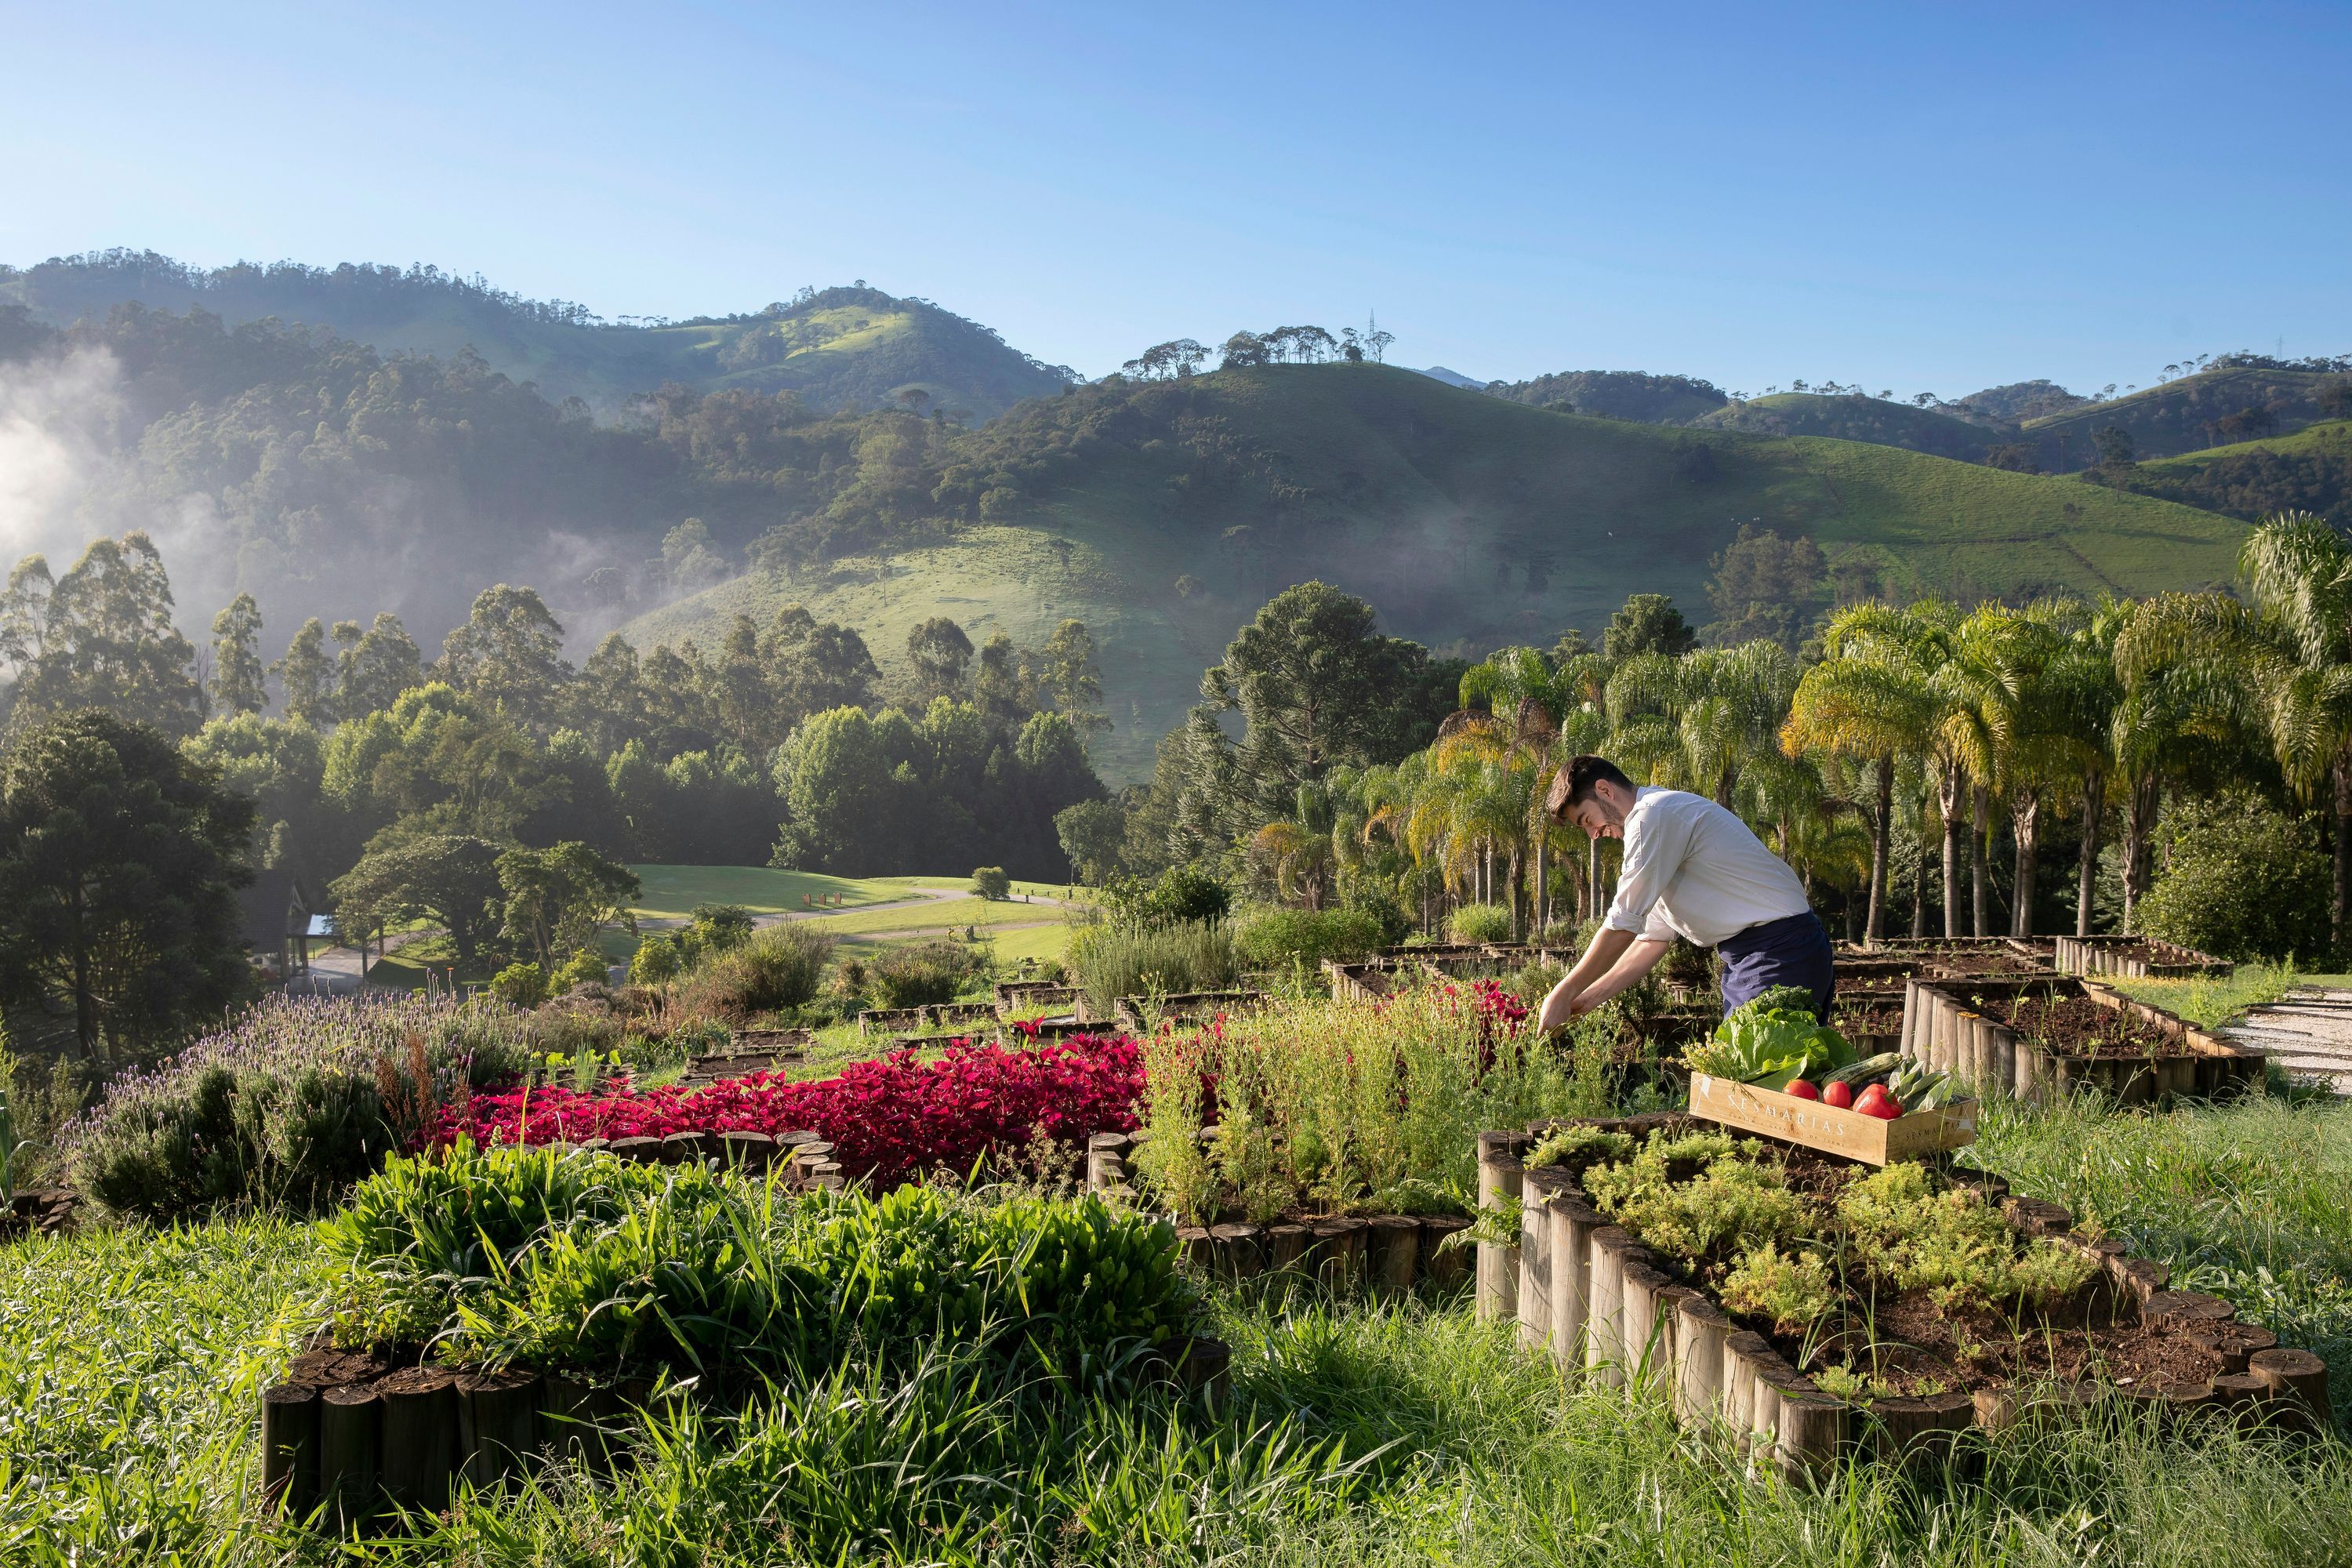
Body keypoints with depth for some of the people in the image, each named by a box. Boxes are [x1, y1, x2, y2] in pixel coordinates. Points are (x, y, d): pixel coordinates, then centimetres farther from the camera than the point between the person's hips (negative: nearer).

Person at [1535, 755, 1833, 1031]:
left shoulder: (1653, 816, -13)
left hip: (1780, 950, -10)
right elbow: (1655, 937, 17)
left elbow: (1622, 925, -16)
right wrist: (1589, 997, 11)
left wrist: (1563, 994, -10)